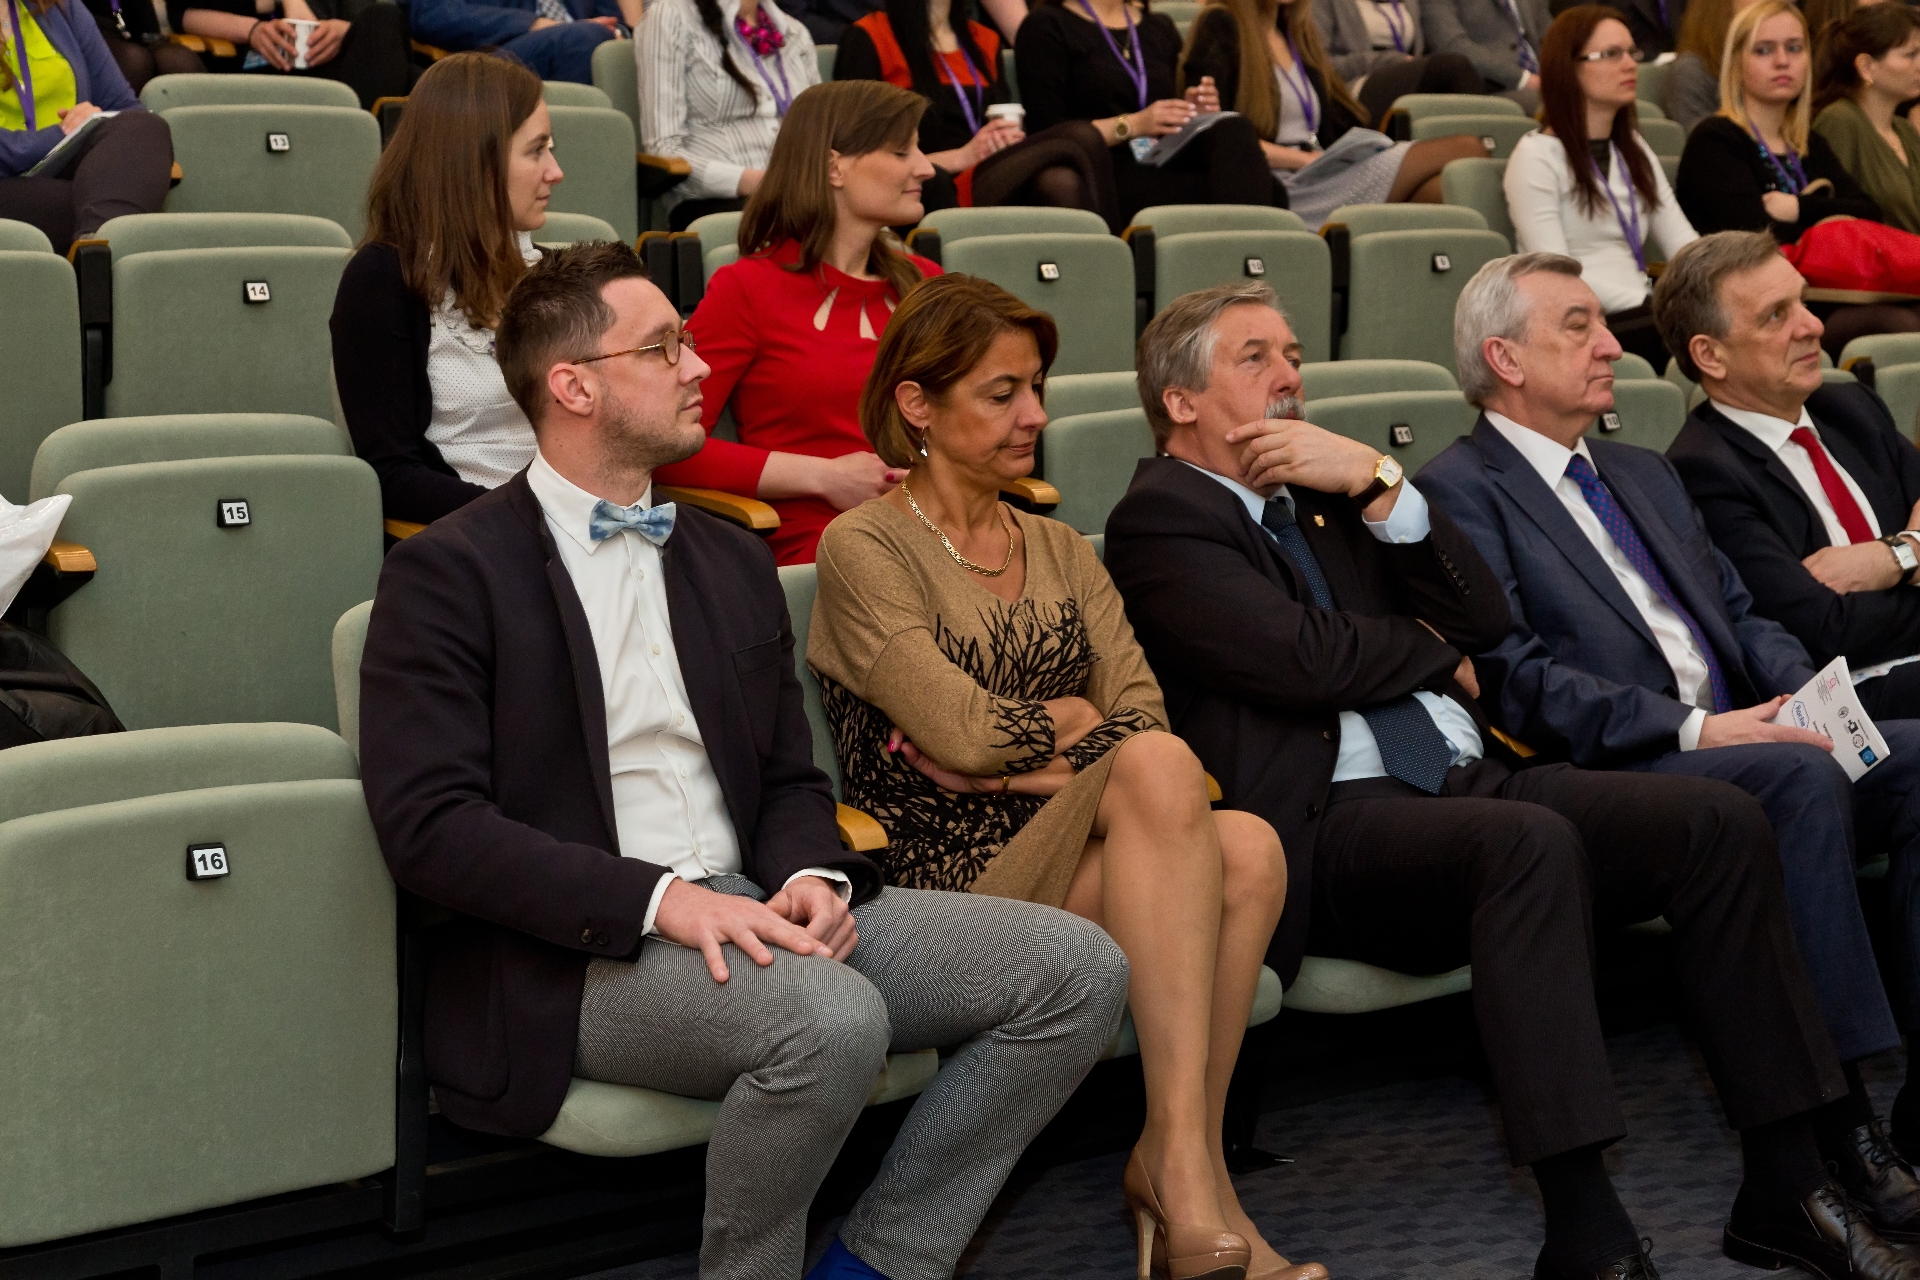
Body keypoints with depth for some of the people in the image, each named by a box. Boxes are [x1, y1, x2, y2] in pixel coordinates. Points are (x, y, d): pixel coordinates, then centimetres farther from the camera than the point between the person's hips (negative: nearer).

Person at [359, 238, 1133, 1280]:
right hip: (574, 953, -7)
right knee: (834, 1017, -35)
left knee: (1076, 968, -8)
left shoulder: (732, 562, 19)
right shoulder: (448, 573, -3)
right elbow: (428, 824, -13)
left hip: (749, 913, 7)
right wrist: (660, 899, -22)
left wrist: (811, 878, -6)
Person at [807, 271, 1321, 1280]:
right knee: (1155, 769, -32)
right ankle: (1185, 1162, -31)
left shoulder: (1061, 552, 22)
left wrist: (1005, 751, -9)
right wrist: (1072, 723, 6)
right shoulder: (864, 548, 1)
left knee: (1248, 850, -27)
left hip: (1079, 852, 5)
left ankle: (1180, 1157, -18)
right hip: (945, 866, -5)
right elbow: (962, 731, -12)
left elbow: (1143, 708, 7)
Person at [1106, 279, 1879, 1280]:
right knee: (1534, 841, -36)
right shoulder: (1158, 520, 3)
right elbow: (1304, 657, -12)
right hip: (1335, 826, -7)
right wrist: (1437, 653, 7)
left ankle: (1787, 1181, -10)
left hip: (1471, 782, 8)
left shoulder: (1323, 491, 26)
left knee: (1719, 819, -13)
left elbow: (1483, 618, 15)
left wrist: (1377, 482, 3)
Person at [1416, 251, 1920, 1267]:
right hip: (1615, 774, -7)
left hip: (1746, 736, 8)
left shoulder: (1644, 473, 28)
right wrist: (1695, 729, -17)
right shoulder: (1458, 490, 1)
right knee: (1801, 778, -33)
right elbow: (1516, 680, -10)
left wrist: (1804, 695, 1)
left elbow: (1742, 614, 24)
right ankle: (1838, 1124, -33)